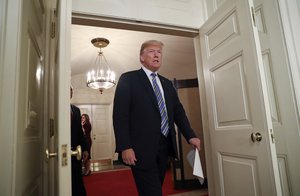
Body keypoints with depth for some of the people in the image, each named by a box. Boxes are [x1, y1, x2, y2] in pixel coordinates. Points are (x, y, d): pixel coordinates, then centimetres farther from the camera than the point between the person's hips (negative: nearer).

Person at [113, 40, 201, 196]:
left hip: (165, 147, 6)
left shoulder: (167, 84, 16)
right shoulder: (128, 79, -2)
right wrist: (124, 147, -16)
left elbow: (178, 111, 14)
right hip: (142, 149, -6)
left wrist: (190, 136, 0)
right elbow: (120, 114, -9)